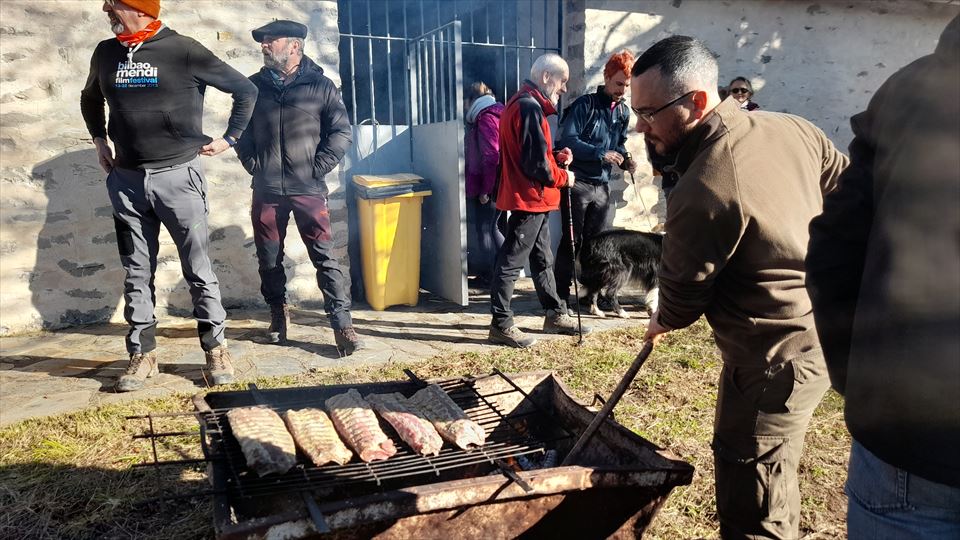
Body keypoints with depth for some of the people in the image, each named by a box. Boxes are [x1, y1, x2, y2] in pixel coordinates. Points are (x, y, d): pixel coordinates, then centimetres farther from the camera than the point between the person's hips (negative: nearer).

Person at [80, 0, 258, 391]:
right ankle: (142, 354, 17)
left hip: (178, 176, -5)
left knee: (198, 270, 0)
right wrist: (99, 140, 20)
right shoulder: (105, 53, 10)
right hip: (126, 180, 5)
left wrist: (229, 138, 2)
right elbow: (90, 99, 31)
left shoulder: (183, 51, -6)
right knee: (137, 273, 8)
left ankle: (215, 348, 10)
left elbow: (246, 91, 1)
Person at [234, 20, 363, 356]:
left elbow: (341, 132, 0)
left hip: (308, 189, -3)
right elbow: (240, 127, 17)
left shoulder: (320, 85, 1)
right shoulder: (254, 85, 11)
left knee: (324, 257, -7)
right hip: (266, 189, 4)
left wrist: (318, 168, -7)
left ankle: (342, 324, -4)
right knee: (269, 258, 10)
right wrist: (252, 163, 4)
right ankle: (278, 314, 29)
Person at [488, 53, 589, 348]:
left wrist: (558, 157, 6)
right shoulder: (529, 107, -18)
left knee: (543, 259, 18)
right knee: (511, 262, -4)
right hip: (528, 200, -11)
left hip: (534, 201, 11)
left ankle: (555, 314, 29)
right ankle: (501, 324, 2)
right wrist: (563, 178, -6)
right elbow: (535, 164, -22)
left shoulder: (527, 104, 16)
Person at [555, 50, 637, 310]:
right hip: (578, 183, -6)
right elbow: (568, 140, -17)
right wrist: (600, 154, -24)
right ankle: (561, 295, 8)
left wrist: (625, 160, 0)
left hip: (602, 186, 6)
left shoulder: (623, 112, 13)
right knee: (572, 241, -1)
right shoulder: (585, 104, -8)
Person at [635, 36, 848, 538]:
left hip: (774, 360, -9)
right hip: (820, 332, 9)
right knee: (771, 490, 25)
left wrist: (661, 322, 10)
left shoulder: (703, 192, -28)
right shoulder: (794, 129, -2)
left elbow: (683, 296, -14)